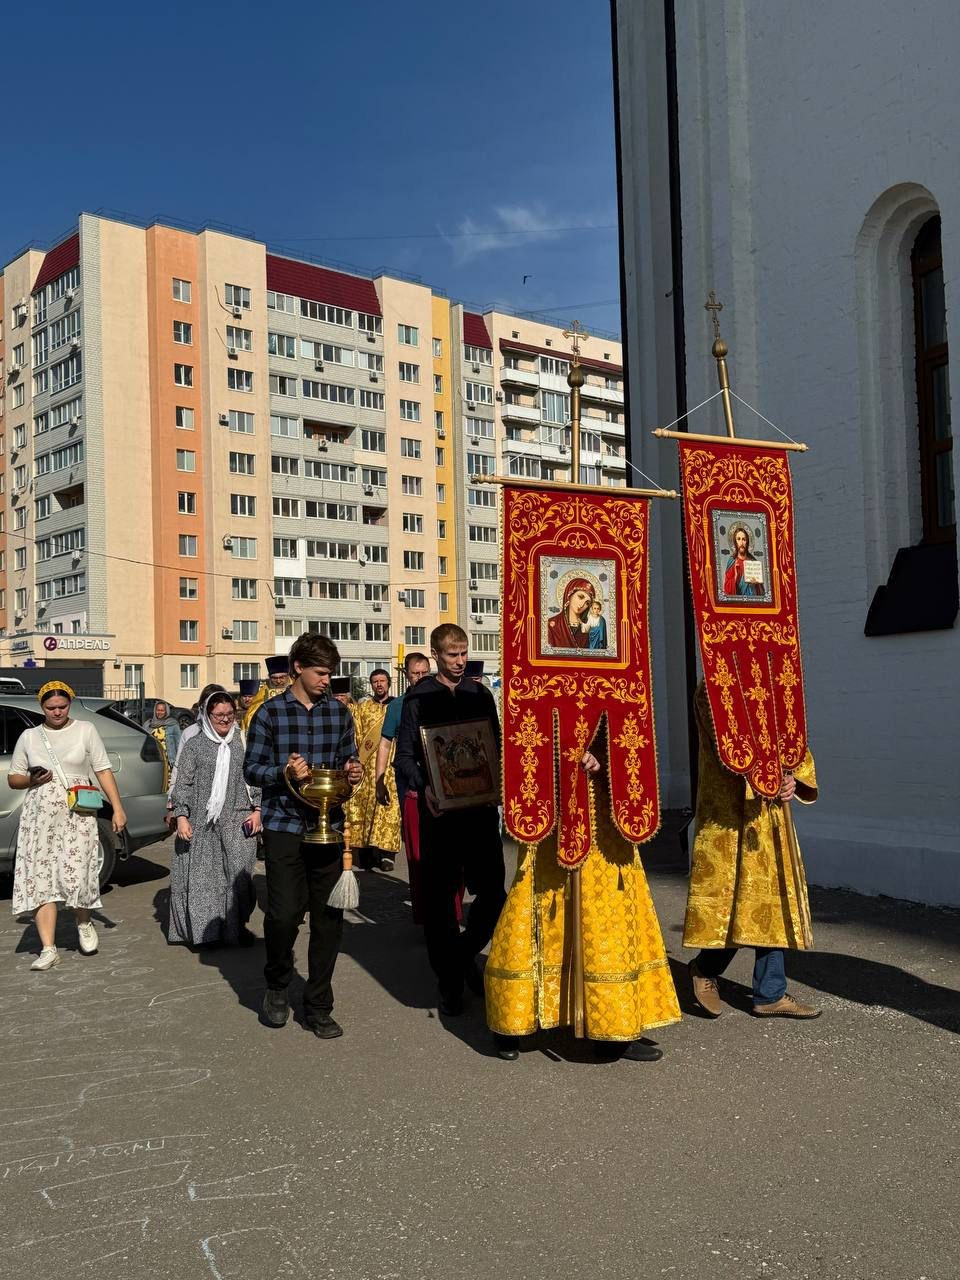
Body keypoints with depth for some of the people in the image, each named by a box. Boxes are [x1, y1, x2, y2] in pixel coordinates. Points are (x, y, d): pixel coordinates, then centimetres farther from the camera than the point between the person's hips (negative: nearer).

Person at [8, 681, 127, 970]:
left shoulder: (85, 730, 5)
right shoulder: (29, 736, 11)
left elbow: (103, 771, 3)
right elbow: (13, 779, 15)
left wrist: (117, 808, -4)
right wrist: (31, 780, -7)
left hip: (77, 817, -2)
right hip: (39, 818, 3)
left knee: (76, 876, -11)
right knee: (41, 879, -3)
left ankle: (84, 923, 20)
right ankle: (48, 949, 1)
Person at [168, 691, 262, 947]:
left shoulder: (243, 742, 9)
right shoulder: (195, 744, 6)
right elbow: (183, 782, 4)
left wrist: (257, 810, 2)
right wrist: (181, 816, -3)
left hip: (237, 821, 0)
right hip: (201, 822, 0)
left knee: (238, 872, -5)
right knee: (200, 875, 2)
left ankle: (237, 926, 8)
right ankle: (202, 929, 15)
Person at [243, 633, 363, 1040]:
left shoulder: (338, 712, 9)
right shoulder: (270, 712, -1)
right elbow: (251, 768, 0)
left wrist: (353, 771, -5)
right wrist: (284, 772, -18)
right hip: (284, 826, -3)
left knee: (329, 916, 5)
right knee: (284, 913, -7)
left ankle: (318, 1006, 19)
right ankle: (277, 987, 23)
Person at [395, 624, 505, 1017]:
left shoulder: (480, 694, 10)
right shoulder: (419, 697, 1)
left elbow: (496, 747, 13)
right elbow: (404, 755, -2)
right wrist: (423, 787, -19)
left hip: (480, 806, 3)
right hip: (439, 809, -2)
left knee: (492, 892, 0)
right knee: (439, 897, 4)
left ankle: (465, 956, 28)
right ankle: (449, 981, 18)